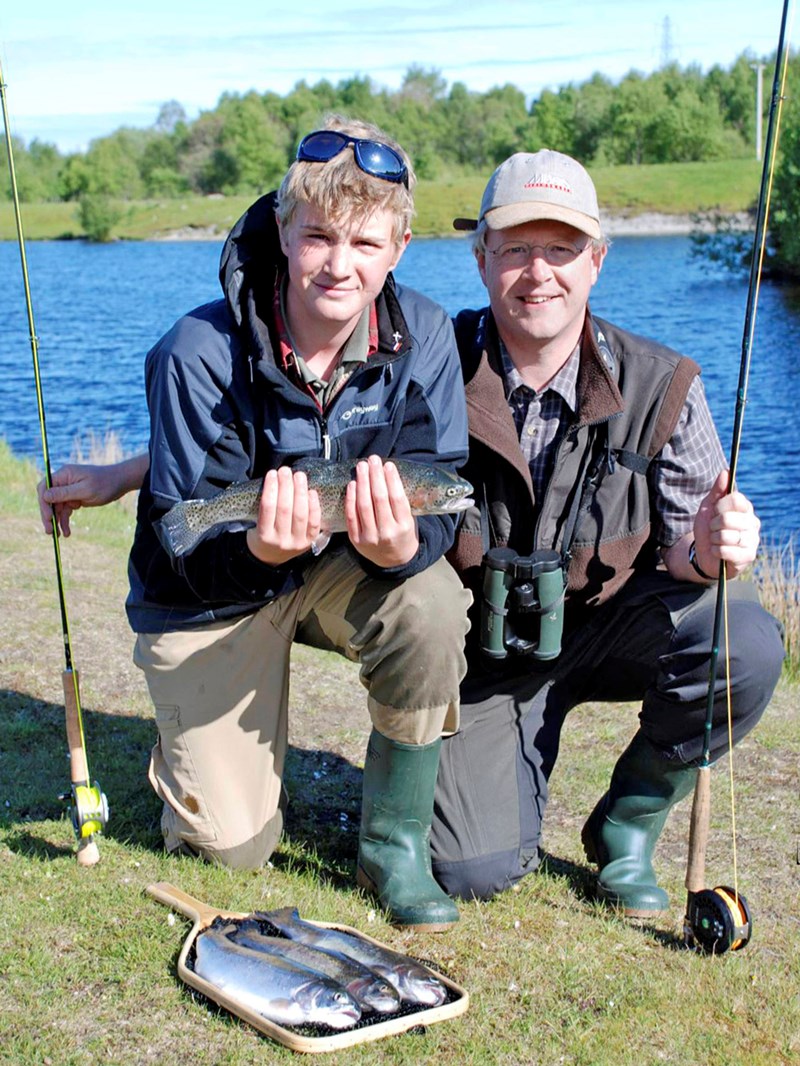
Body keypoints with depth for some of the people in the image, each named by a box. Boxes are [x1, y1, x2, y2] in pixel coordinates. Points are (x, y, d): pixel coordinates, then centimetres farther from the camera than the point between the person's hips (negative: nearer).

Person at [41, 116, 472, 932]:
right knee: (233, 846, -3)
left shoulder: (421, 336, -17)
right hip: (210, 590, -2)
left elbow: (440, 496, -18)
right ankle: (193, 734, 33)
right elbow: (187, 547, -23)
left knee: (431, 604, -34)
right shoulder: (200, 353, -26)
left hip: (348, 569, 2)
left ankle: (394, 846, -11)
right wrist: (259, 550, -47)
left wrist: (403, 545, -43)